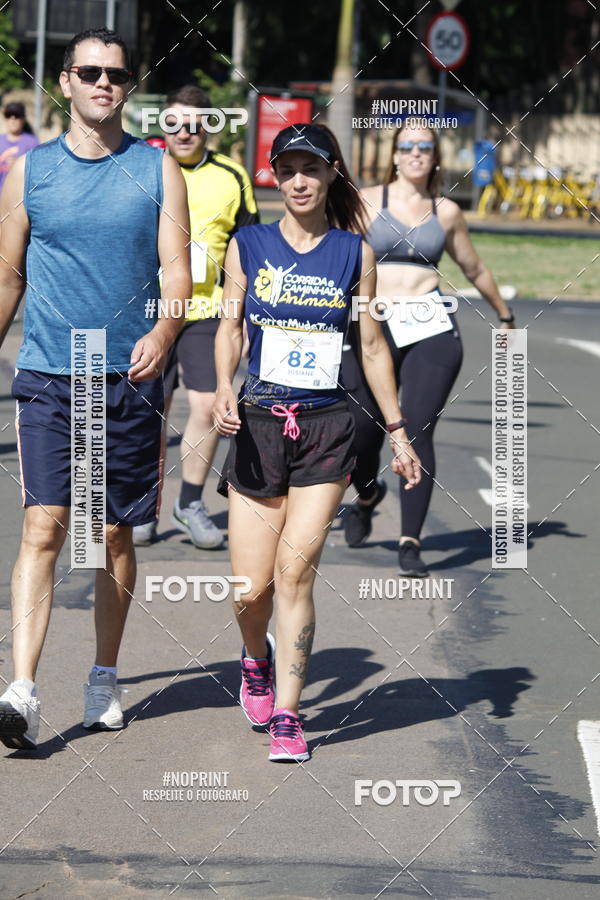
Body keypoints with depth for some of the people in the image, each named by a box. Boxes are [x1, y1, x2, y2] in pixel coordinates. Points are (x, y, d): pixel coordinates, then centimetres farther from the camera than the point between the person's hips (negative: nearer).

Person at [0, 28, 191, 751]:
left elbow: (176, 268, -1)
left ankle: (104, 678, 24)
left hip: (129, 378, 1)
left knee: (115, 535, 9)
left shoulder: (157, 169, 4)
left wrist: (165, 328, -21)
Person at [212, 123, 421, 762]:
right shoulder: (248, 245, 5)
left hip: (326, 427, 0)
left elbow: (372, 347, 11)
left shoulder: (355, 253, 5)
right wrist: (224, 389, -18)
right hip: (258, 422, 1)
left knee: (295, 570, -13)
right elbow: (229, 324, 0)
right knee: (251, 588, -1)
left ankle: (286, 715, -6)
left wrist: (398, 432, 12)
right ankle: (256, 659, 33)